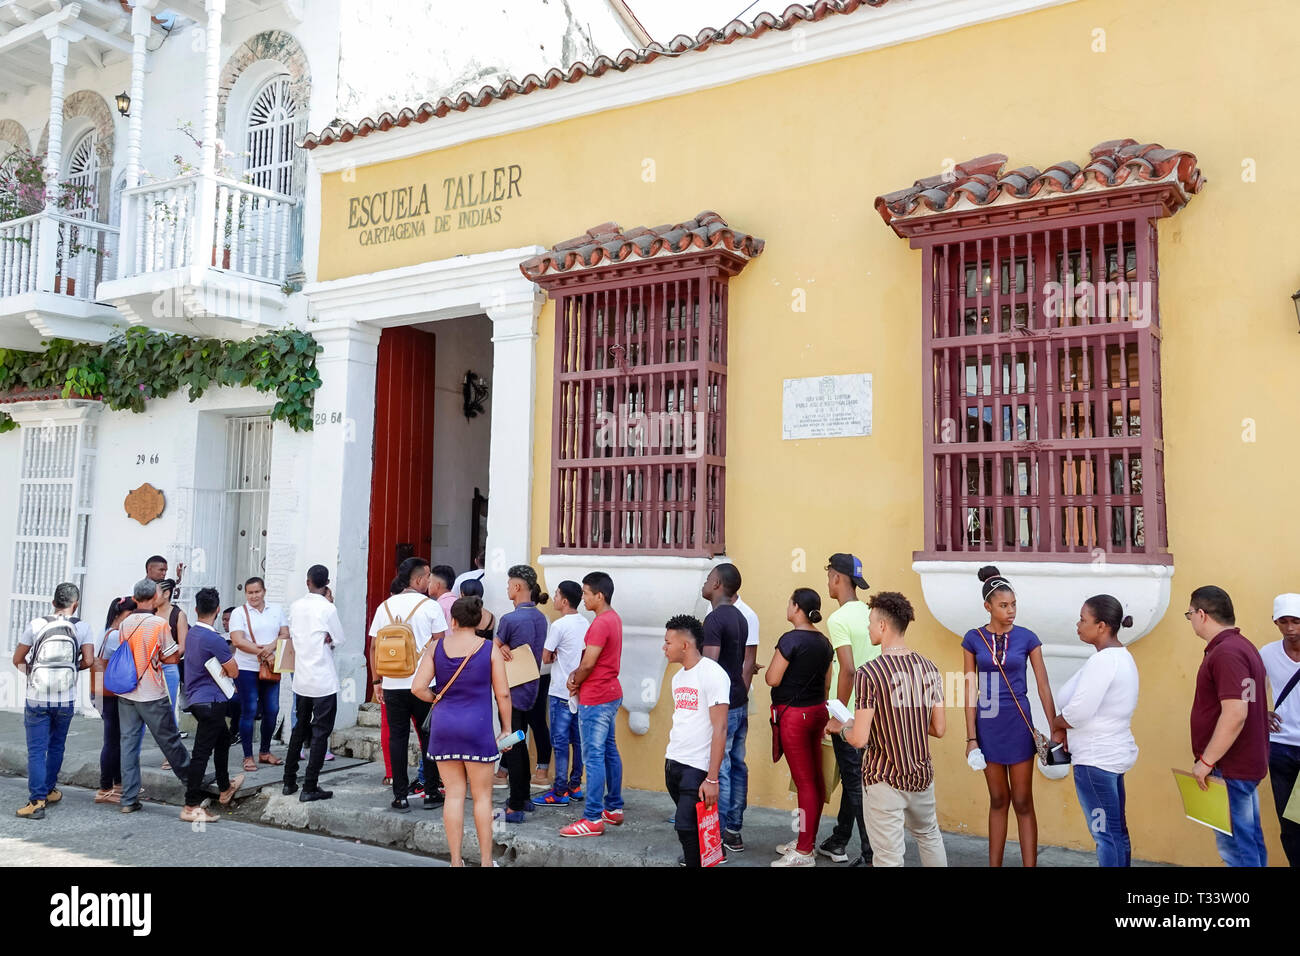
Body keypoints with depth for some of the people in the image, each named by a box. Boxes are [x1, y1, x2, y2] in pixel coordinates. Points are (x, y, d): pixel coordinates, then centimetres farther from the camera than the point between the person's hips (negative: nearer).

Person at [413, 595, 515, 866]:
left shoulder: (436, 647, 0)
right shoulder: (490, 648, -5)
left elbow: (417, 687, -5)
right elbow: (503, 694, -4)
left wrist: (436, 700, 13)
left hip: (443, 727, 2)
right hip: (477, 728, -2)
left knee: (454, 794, 9)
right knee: (482, 796, 8)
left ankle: (456, 861, 15)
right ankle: (485, 860, 14)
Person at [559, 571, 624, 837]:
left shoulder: (600, 623, -20)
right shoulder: (613, 618, 12)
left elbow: (588, 665, -19)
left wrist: (574, 683, -1)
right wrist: (575, 675, 2)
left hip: (595, 699, -10)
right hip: (610, 694, 10)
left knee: (594, 756, -7)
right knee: (610, 751, 16)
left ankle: (593, 819, -5)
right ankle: (613, 808, 25)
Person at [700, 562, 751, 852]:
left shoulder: (715, 619, -16)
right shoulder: (740, 618, 12)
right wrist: (741, 694, 19)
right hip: (740, 703, 9)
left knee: (719, 769, -4)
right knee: (737, 765, 12)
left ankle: (719, 835, 1)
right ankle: (734, 831, 19)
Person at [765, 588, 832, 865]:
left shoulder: (790, 639, -17)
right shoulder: (824, 641, 8)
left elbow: (772, 679, -16)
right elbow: (826, 684, 14)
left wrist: (769, 667, 4)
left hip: (793, 714, -8)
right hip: (817, 711, 8)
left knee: (804, 780, -4)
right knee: (815, 778, 12)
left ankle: (804, 853, 3)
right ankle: (807, 841, 24)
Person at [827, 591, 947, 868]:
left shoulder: (868, 673, -20)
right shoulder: (929, 668, -2)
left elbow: (859, 739, -20)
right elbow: (939, 728, 4)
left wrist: (838, 728, 0)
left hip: (884, 780, -6)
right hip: (922, 774, 6)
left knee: (889, 856, 5)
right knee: (929, 835, 28)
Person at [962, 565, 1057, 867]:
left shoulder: (1027, 637, -4)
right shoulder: (973, 638, -3)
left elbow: (1043, 686, -2)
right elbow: (970, 690, -1)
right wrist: (971, 737, -3)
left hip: (1018, 723, -1)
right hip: (987, 725, 1)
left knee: (1022, 802, 3)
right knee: (998, 800, 12)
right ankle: (994, 864, 21)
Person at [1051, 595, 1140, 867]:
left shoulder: (1103, 660, -20)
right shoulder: (1122, 656, 11)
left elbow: (1078, 712, -24)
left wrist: (1055, 724, -4)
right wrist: (1067, 730, 7)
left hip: (1096, 759, -10)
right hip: (1113, 753, 10)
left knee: (1105, 834, -3)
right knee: (1117, 831, 15)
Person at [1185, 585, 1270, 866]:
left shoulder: (1225, 653, -21)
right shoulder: (1241, 645, 13)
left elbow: (1235, 714, -27)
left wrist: (1206, 761, -20)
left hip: (1230, 767, -11)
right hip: (1243, 762, 11)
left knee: (1234, 843, -4)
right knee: (1249, 838, 16)